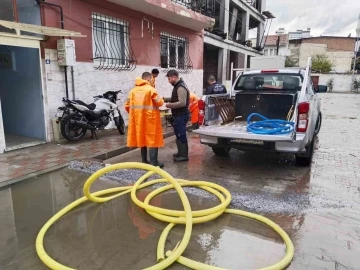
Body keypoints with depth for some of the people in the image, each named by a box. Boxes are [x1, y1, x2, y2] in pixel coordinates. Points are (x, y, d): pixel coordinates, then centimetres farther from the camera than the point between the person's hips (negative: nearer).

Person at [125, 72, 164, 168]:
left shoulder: (133, 91, 9)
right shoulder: (151, 89, -9)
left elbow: (127, 106, 9)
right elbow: (160, 102, -11)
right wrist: (160, 99, 10)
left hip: (137, 119, 6)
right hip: (150, 118, -6)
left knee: (142, 138, 14)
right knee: (152, 139, -1)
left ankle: (144, 161, 21)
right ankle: (154, 162, -4)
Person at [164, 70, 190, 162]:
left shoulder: (181, 88, -20)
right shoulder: (177, 86, 13)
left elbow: (182, 103, -27)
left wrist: (170, 105, -19)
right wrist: (166, 99, 10)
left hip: (181, 115, -11)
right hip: (178, 115, 11)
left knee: (181, 135, -4)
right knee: (178, 134, 19)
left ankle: (184, 155, 4)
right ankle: (181, 152, 31)